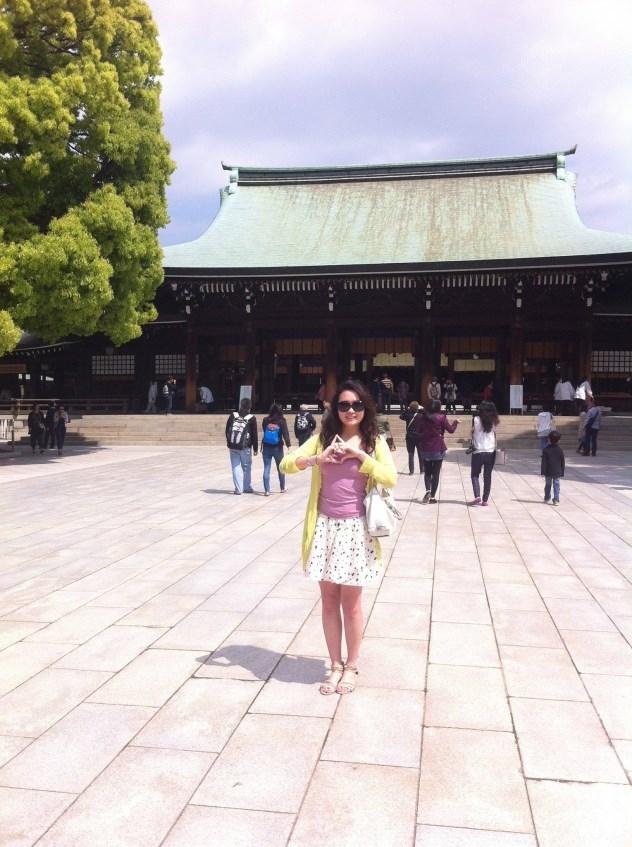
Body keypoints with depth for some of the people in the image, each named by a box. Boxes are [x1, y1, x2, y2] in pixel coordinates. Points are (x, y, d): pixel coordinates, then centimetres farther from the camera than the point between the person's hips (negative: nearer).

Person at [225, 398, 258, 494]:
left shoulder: (232, 415, 3)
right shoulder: (251, 418, -5)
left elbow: (227, 430, 7)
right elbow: (254, 435, -2)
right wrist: (255, 448, 5)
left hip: (233, 446, 2)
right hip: (245, 447, -2)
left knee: (236, 467, 6)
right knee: (246, 467, 12)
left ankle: (238, 489, 3)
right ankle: (247, 487, 18)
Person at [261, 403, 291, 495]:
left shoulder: (265, 420, -3)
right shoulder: (282, 421, -9)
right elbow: (285, 434, -13)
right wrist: (288, 445, -14)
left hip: (266, 447, 1)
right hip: (277, 448, -1)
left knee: (266, 469, 2)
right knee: (280, 468, 15)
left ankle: (266, 490, -4)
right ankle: (282, 488, 28)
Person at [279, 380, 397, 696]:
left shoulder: (374, 441, 1)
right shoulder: (323, 437, 5)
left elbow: (391, 479, -12)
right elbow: (286, 464, -3)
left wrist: (359, 455, -18)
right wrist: (318, 459, -19)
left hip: (356, 529, -2)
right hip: (325, 527, 2)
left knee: (351, 603, 7)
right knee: (329, 600, 11)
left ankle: (351, 667, 24)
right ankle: (335, 665, 26)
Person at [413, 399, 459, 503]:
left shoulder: (421, 418, -2)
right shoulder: (441, 418, -9)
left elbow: (417, 432, 0)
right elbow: (451, 429, -3)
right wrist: (456, 422, 15)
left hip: (425, 449, 2)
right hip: (438, 450, -2)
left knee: (427, 472, 16)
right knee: (436, 473, 6)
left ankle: (428, 490, -7)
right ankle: (432, 496, 6)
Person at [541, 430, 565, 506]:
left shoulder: (546, 450, -8)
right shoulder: (560, 450, -2)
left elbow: (544, 462, -9)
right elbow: (562, 463, 4)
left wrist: (543, 472, -6)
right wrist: (562, 473, 12)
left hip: (548, 472, 0)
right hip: (557, 472, 0)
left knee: (548, 485, 12)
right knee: (556, 485, 2)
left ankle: (547, 499, 22)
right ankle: (556, 500, -5)